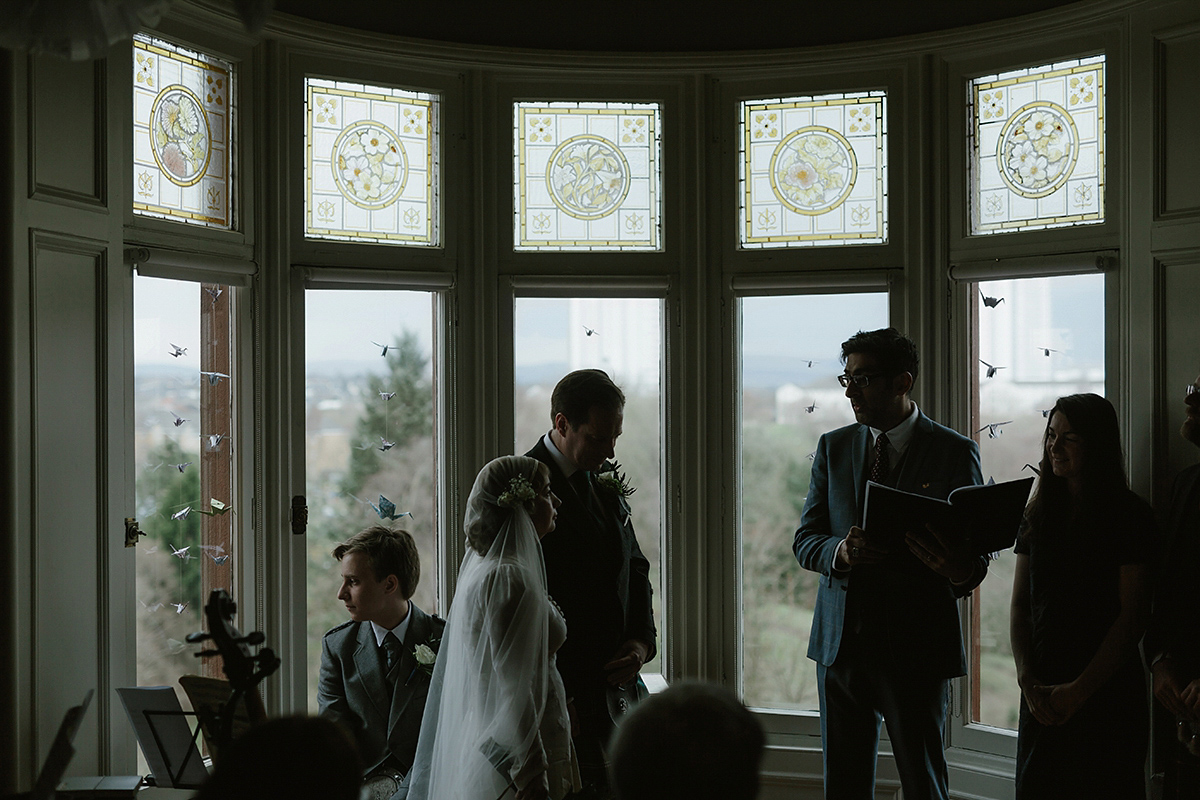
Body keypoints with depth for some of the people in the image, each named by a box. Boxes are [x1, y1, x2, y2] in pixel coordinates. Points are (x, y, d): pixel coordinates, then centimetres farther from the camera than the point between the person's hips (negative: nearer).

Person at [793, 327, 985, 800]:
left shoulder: (955, 453, -1)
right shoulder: (833, 448, 11)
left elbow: (977, 553, -1)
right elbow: (805, 541, 9)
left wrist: (959, 571, -26)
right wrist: (840, 550, -15)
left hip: (917, 642, -4)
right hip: (841, 639, 4)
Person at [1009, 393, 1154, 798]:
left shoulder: (1129, 515, -5)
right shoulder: (1040, 514, 11)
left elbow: (1131, 617, -10)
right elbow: (1019, 605, 9)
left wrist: (1079, 690, -13)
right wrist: (1027, 679, -5)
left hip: (1107, 694, -5)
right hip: (1042, 697, 5)